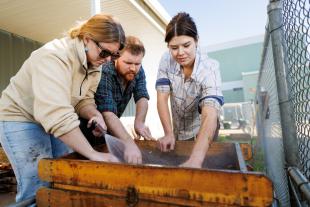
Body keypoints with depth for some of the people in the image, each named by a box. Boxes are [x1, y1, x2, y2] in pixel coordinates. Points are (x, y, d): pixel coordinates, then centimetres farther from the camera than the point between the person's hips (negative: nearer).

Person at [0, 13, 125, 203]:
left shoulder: (94, 64, -6)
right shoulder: (54, 56, -30)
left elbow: (83, 100, -2)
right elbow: (55, 114, -40)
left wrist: (95, 115, -25)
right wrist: (93, 154, -39)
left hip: (58, 122, 7)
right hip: (21, 119, -6)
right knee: (38, 188, -6)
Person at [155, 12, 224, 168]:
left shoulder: (209, 68, -31)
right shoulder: (166, 60, -19)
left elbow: (210, 115, -43)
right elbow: (162, 98, -17)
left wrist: (195, 160, -56)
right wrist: (169, 133, -27)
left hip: (203, 131, -3)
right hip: (178, 130, 3)